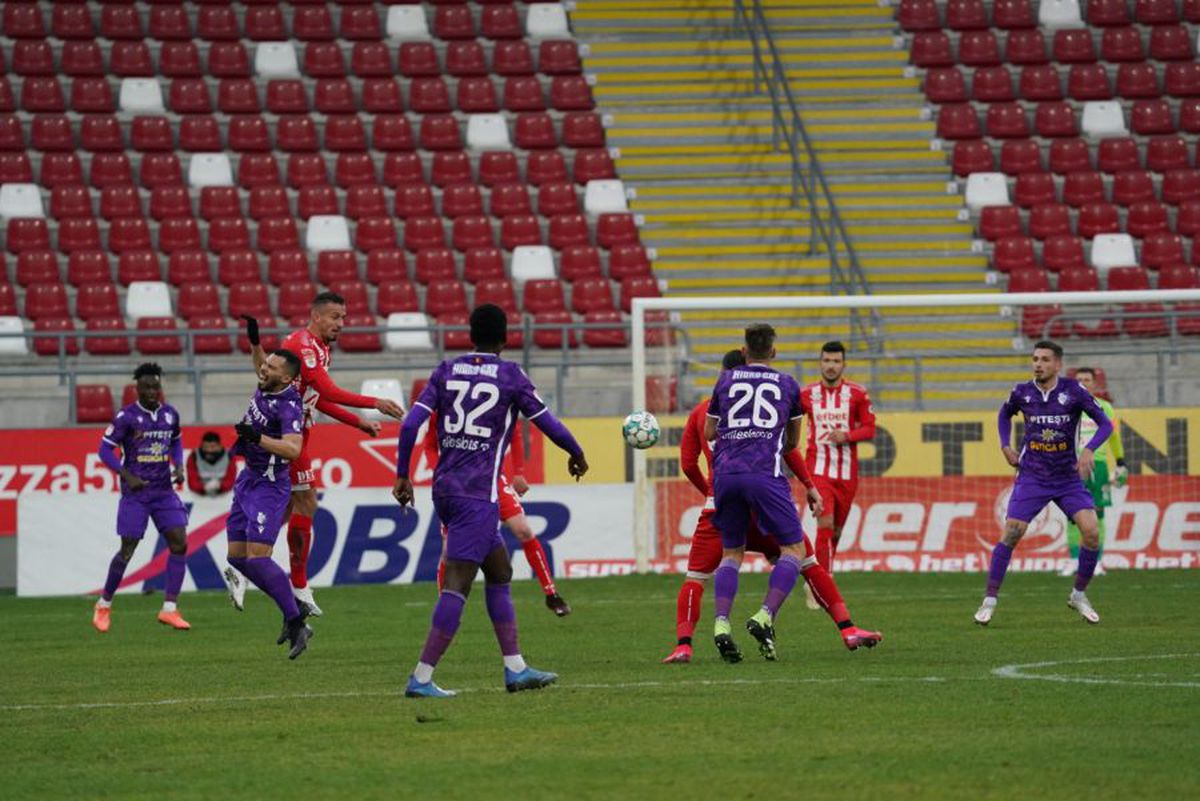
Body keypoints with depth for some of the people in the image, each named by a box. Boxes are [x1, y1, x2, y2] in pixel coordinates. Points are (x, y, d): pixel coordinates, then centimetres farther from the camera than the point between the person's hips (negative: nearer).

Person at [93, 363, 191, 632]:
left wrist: (178, 467, 6)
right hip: (135, 494, -4)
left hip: (164, 491, 4)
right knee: (128, 549, -2)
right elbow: (105, 449, -7)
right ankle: (104, 604, 18)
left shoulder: (170, 414, 6)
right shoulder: (127, 416, -9)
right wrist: (127, 476, -16)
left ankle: (169, 609, -4)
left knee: (179, 543, -9)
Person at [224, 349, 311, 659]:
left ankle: (296, 622, -9)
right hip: (248, 480, 9)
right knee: (237, 557, 9)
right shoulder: (263, 389, 3)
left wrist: (257, 437, -45)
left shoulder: (289, 405, -23)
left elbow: (293, 449, -38)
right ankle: (292, 608, 19)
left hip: (269, 487, -9)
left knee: (257, 558, -17)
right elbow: (260, 369, 29)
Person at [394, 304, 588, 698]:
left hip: (445, 488, 6)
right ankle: (421, 678, -17)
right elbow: (548, 425, 5)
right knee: (457, 584, -9)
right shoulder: (510, 376, -2)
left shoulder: (446, 371, 9)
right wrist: (577, 454, 23)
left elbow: (411, 424, 2)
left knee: (500, 572, 18)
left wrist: (402, 475, 9)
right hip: (478, 493, -6)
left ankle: (516, 669, 19)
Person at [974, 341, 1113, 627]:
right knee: (1010, 535, -11)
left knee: (1091, 531, -16)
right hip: (1031, 478, 0)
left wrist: (1089, 450, -23)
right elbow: (1005, 414, 21)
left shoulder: (1073, 391, -9)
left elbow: (1105, 423, -7)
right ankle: (990, 600, 0)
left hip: (1068, 477, 0)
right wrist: (1005, 446, 7)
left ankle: (1079, 595, 5)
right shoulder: (1022, 393, -2)